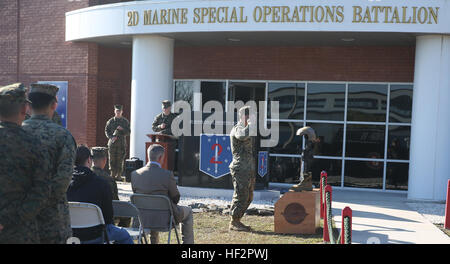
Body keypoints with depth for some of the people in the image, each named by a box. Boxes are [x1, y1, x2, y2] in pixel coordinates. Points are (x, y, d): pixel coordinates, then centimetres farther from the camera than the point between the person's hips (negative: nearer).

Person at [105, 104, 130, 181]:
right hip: (112, 142, 0)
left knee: (120, 159, -2)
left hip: (122, 143, 0)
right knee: (112, 159, -1)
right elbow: (106, 131, 7)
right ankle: (112, 175, 7)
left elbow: (129, 132, 6)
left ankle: (119, 175, 4)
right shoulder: (110, 121, 8)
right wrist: (111, 137, -9)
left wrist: (122, 129, -12)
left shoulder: (125, 121, 9)